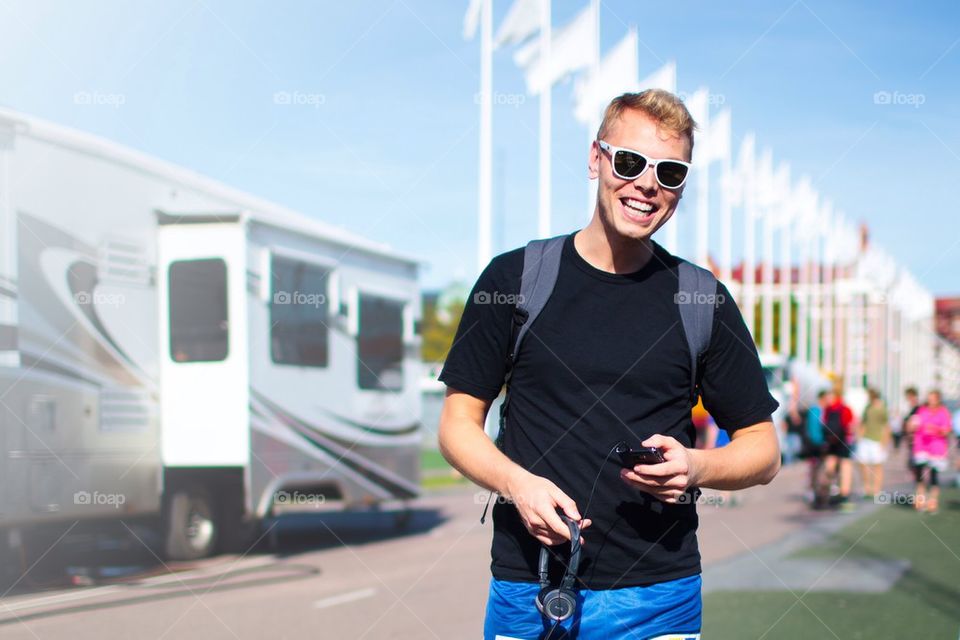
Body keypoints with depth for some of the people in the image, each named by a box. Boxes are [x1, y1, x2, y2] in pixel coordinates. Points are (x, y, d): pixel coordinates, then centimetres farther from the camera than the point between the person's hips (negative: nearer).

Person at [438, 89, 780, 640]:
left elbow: (762, 450, 8)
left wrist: (696, 467, -13)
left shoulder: (701, 300, 3)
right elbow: (459, 422, 5)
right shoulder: (514, 278, 2)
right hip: (526, 590, 0)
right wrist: (518, 483, -14)